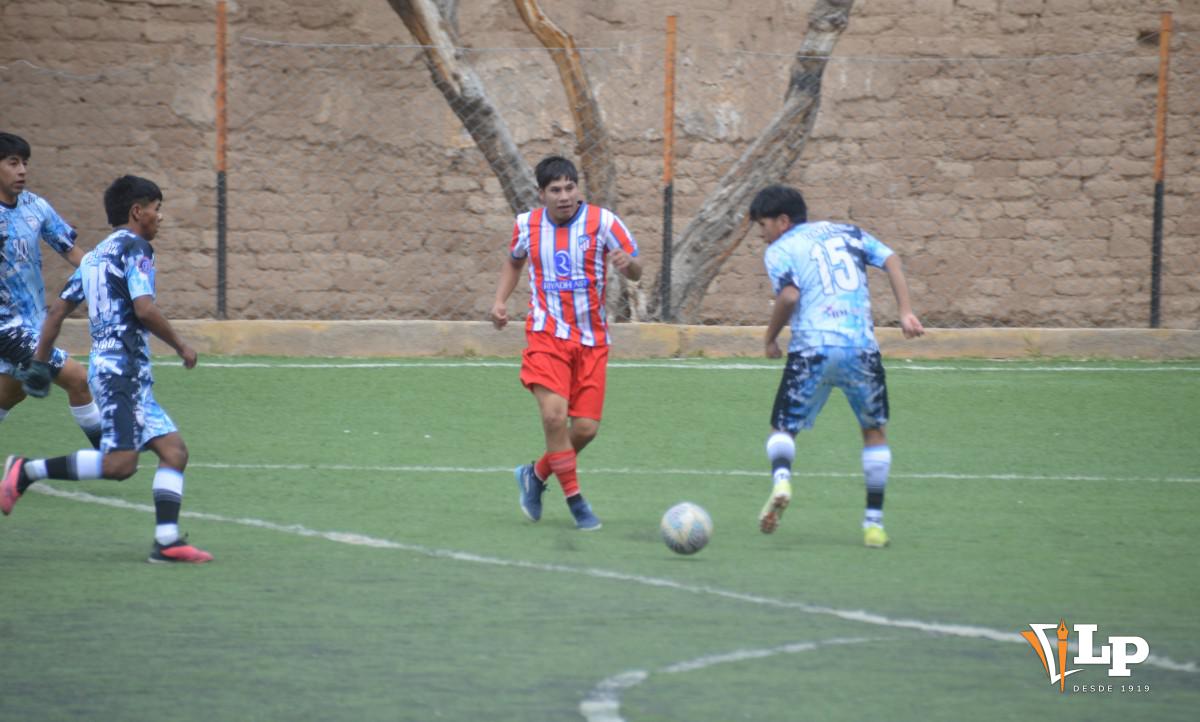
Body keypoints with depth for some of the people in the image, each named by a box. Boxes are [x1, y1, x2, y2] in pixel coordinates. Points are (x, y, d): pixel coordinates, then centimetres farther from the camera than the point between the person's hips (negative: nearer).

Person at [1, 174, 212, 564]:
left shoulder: (95, 255, 21)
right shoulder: (134, 248, -6)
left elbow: (58, 309, 19)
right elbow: (144, 309, -19)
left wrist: (39, 362, 21)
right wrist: (181, 346, -6)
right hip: (120, 367, -10)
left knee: (174, 450, 3)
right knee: (119, 463, -19)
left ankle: (167, 539, -7)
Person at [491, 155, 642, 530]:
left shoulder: (602, 221, -7)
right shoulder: (527, 225, 1)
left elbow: (636, 272, -3)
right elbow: (514, 260, 22)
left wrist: (628, 263, -27)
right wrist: (500, 300, 7)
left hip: (591, 340, 1)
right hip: (546, 334, -1)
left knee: (586, 428, -2)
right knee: (554, 414, -20)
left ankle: (536, 475, 27)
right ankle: (575, 500, -6)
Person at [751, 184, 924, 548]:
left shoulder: (780, 249, 7)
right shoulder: (847, 232, 20)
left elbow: (789, 296, -9)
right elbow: (891, 260, 8)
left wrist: (770, 338, 4)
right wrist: (906, 312, 5)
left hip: (811, 350, -3)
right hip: (862, 347, 3)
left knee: (783, 429, 10)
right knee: (875, 431, 19)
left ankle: (781, 478, -23)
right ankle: (874, 521, 14)